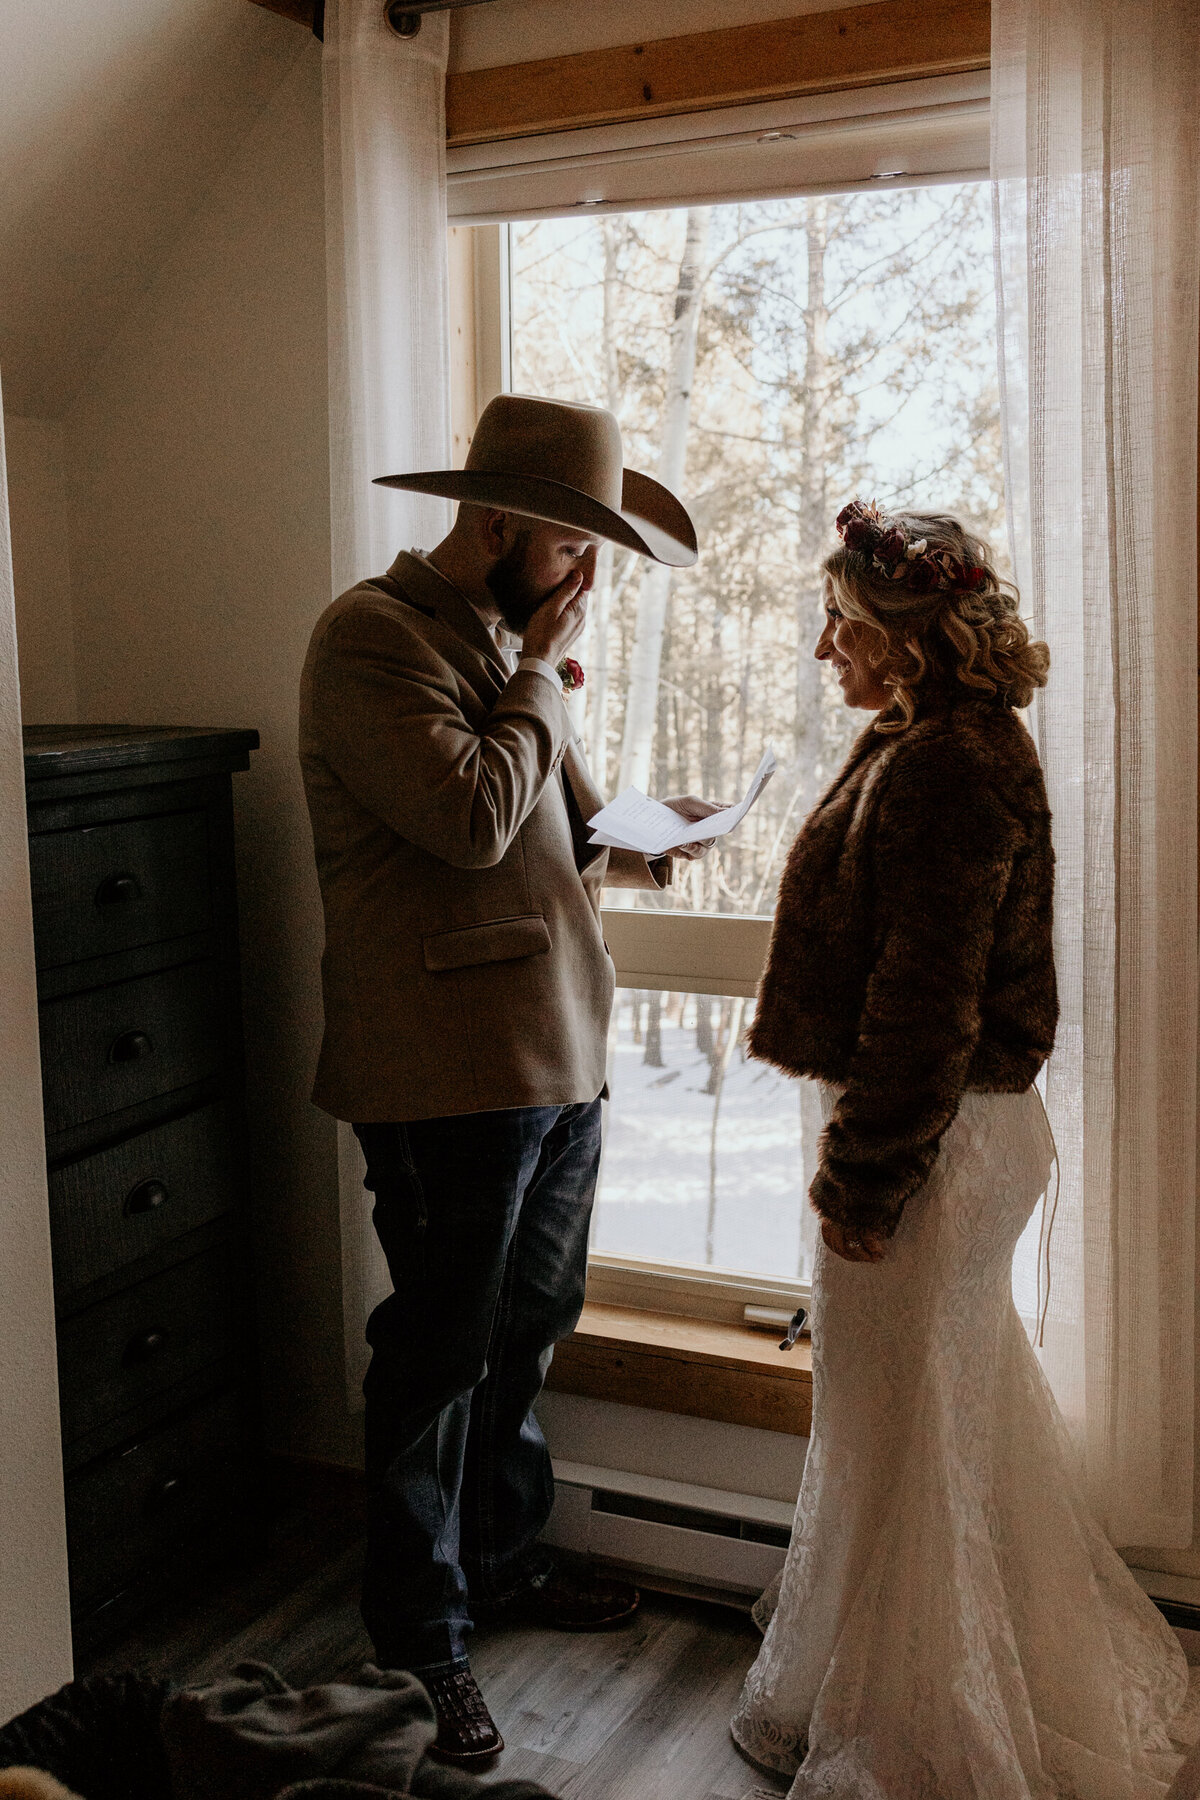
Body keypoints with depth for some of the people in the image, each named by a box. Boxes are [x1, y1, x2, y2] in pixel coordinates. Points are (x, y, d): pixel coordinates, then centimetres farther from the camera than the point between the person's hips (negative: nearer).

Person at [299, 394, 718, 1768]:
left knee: (528, 1331, 20)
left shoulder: (510, 640, 17)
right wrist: (543, 669, -12)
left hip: (560, 1057, 9)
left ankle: (504, 1556, 40)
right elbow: (471, 818, -25)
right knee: (440, 1358, 3)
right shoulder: (373, 636, -12)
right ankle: (418, 1642, 19)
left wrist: (637, 849, 5)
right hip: (450, 1072, -9)